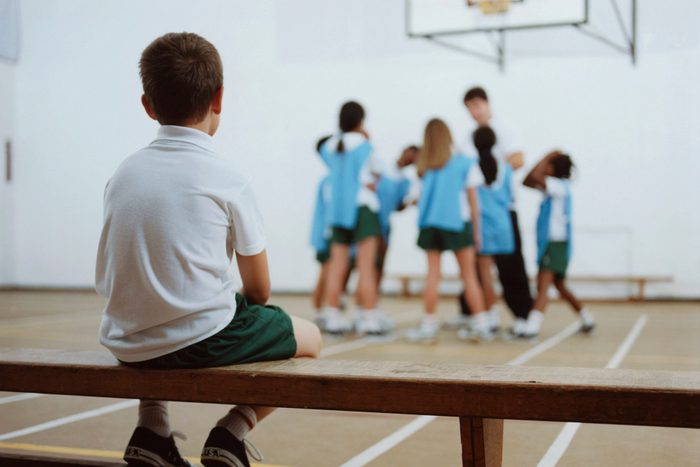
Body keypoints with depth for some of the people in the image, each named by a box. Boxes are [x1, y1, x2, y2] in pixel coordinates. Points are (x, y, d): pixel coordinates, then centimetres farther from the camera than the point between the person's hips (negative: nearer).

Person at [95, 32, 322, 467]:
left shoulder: (122, 173, 5)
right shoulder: (228, 178, -8)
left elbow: (109, 278, 14)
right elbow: (259, 289, -3)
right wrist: (239, 308, 21)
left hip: (127, 344, 5)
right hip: (201, 341, -5)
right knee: (309, 337, 19)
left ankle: (151, 430, 21)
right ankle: (233, 432, 3)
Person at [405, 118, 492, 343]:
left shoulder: (424, 166, 5)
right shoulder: (465, 163, 1)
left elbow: (422, 197, -2)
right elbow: (473, 200, 2)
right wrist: (476, 230, 7)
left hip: (429, 222, 2)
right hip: (458, 222, -2)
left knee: (433, 274, 6)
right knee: (469, 276, 4)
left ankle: (428, 326, 7)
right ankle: (481, 325, 5)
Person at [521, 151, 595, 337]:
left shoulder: (560, 186, -14)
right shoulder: (551, 187, 11)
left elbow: (535, 177, -26)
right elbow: (527, 181, 12)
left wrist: (548, 157, -12)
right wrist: (547, 159, 7)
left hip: (557, 243, -10)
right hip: (548, 243, 10)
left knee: (543, 286, -20)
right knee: (560, 286, 21)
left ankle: (532, 327, -29)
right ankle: (586, 319, 34)